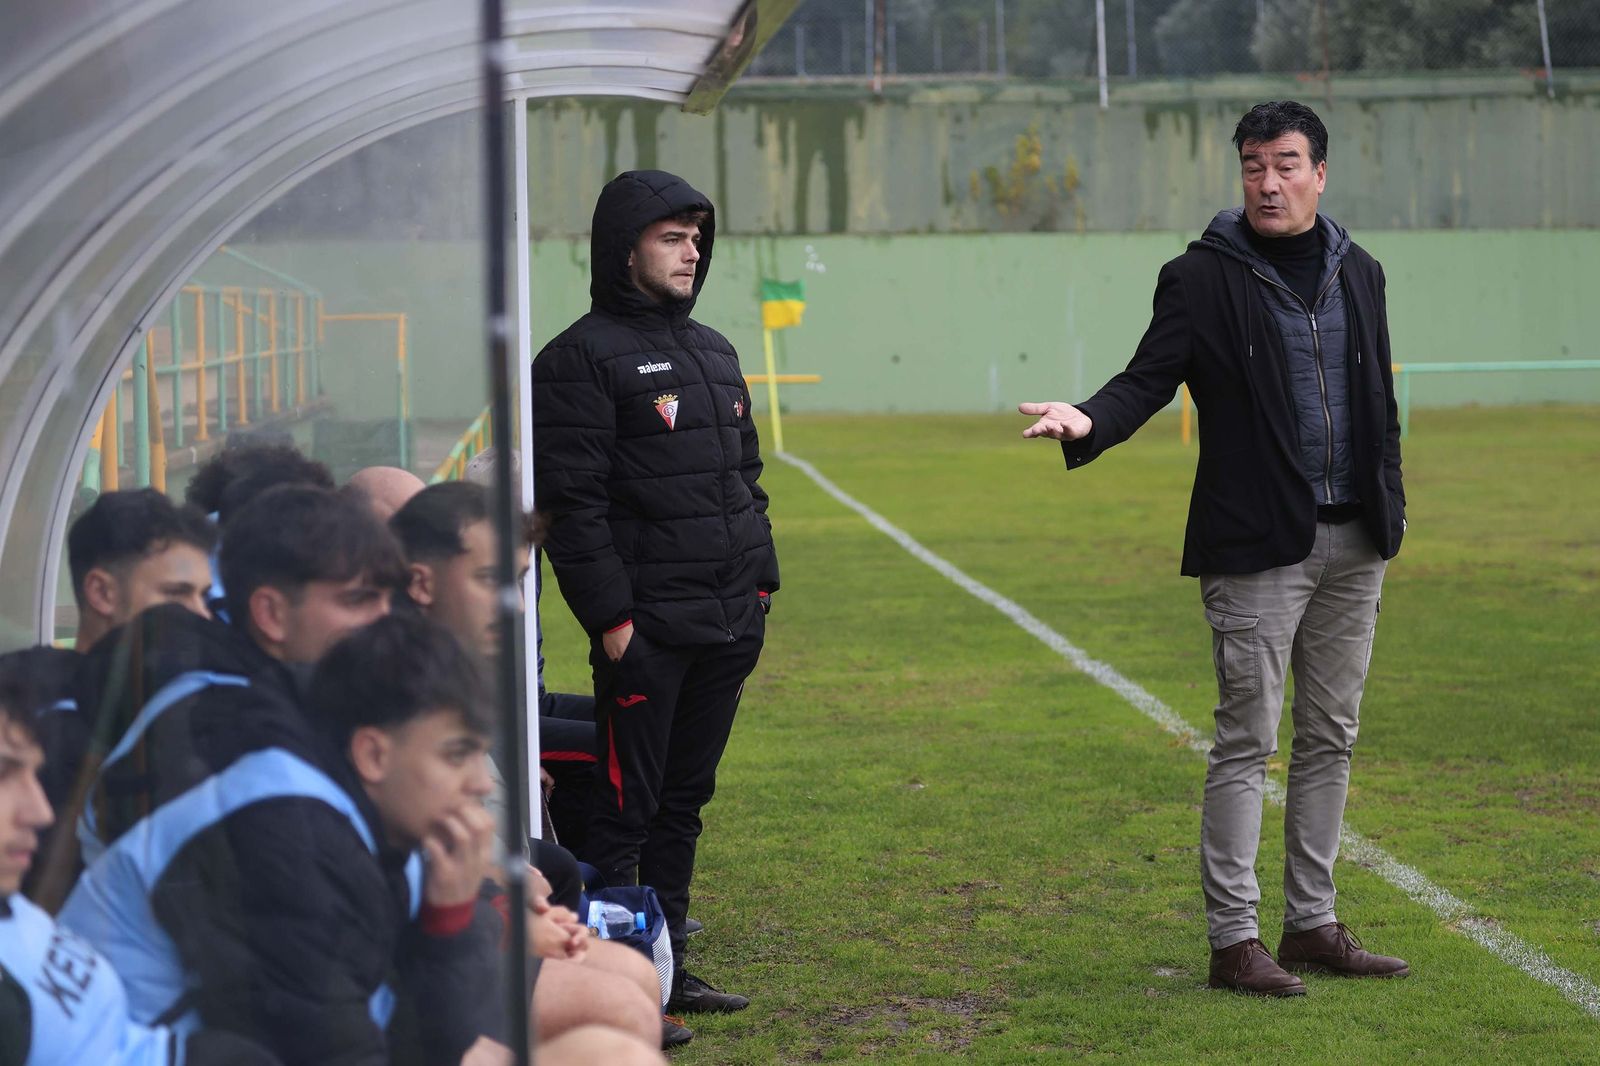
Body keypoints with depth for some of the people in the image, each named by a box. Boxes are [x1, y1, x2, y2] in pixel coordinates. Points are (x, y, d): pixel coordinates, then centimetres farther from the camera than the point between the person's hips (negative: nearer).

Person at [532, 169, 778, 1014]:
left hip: (728, 627, 8)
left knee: (686, 798, 14)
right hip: (647, 629, -8)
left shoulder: (714, 351, 17)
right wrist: (611, 617, -17)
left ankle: (666, 966, 22)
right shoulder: (582, 357, -8)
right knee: (627, 807, -3)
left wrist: (762, 580, 16)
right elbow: (572, 501, -13)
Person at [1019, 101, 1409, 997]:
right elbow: (1149, 380, -10)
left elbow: (1379, 403, 17)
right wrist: (1090, 422, -30)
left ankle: (1313, 923, 20)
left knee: (1330, 739, 11)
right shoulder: (1203, 277, -4)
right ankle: (1234, 939, 0)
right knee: (1248, 743, -5)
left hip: (1353, 547, 6)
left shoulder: (1358, 273, 12)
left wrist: (1391, 510, 13)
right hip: (1257, 546, -6)